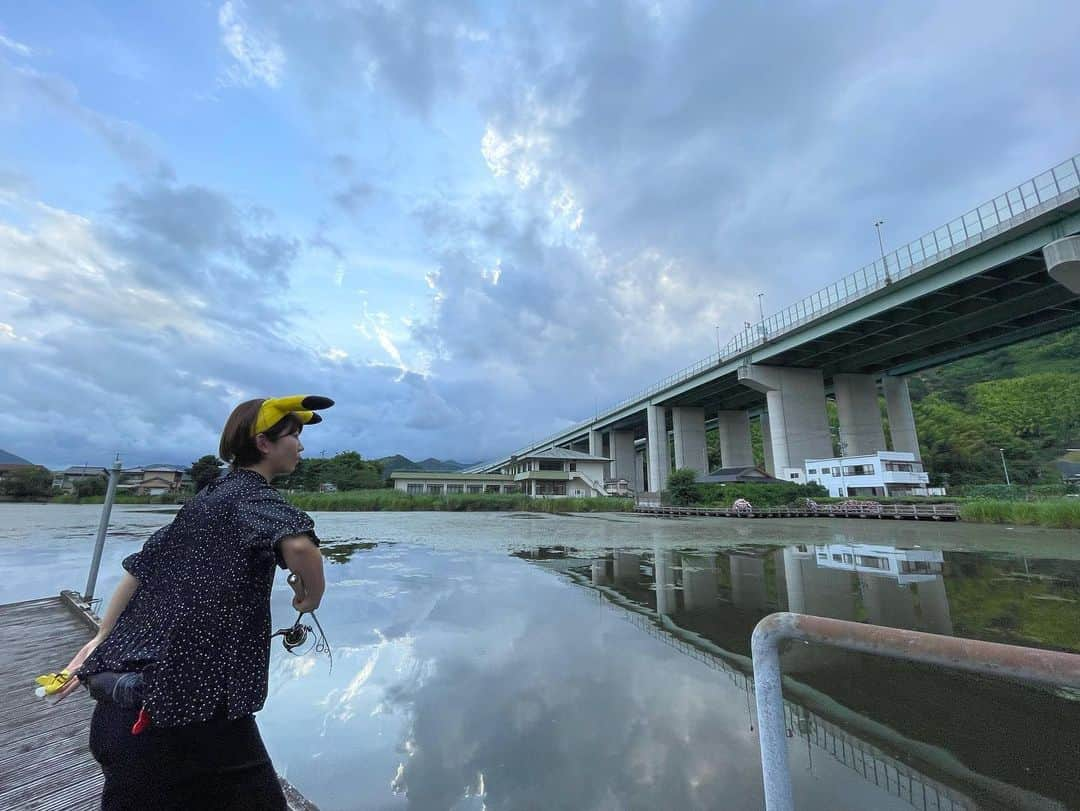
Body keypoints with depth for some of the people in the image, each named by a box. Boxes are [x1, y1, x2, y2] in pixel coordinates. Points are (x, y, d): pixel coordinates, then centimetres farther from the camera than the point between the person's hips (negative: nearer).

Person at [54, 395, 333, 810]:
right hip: (194, 697, -9)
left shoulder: (206, 497, 11)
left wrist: (101, 639, 26)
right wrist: (311, 595, -17)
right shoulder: (255, 496, -15)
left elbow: (141, 568, 17)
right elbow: (299, 544, -36)